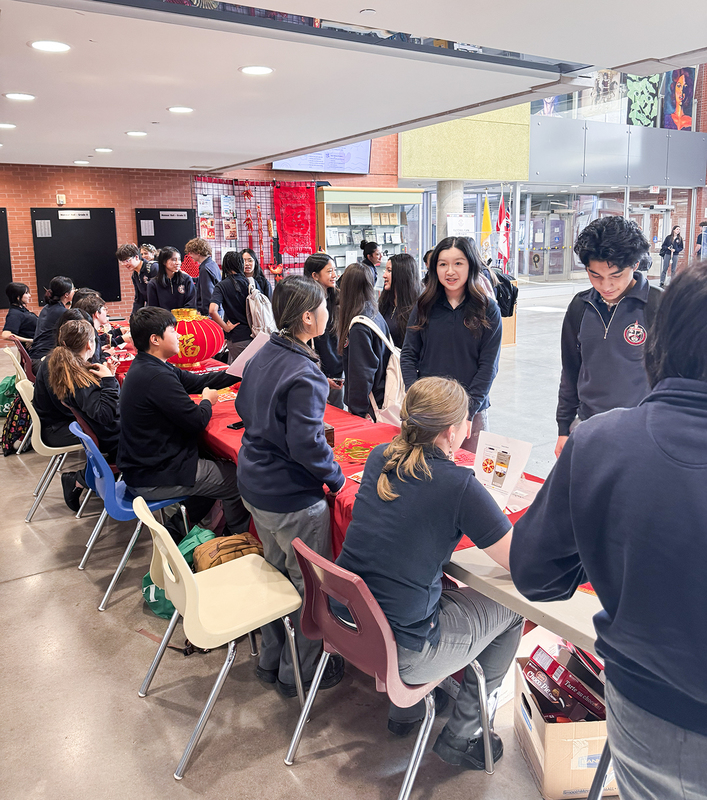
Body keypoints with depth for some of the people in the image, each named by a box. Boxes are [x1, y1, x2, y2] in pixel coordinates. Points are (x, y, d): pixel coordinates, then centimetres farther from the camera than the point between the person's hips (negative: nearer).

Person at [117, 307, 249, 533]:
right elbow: (197, 421, -23)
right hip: (152, 479, -11)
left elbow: (197, 381, 10)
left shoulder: (145, 367, 6)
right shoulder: (156, 377, -27)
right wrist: (207, 400, -1)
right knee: (236, 478, -3)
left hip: (141, 464, 11)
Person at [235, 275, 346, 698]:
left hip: (255, 485, 9)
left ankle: (271, 660, 41)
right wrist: (337, 478, -13)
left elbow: (244, 408, 15)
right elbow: (306, 443, -27)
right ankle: (298, 673, 28)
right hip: (293, 500, -9)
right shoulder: (304, 375, -25)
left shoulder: (262, 355, 2)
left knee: (277, 570, 25)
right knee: (310, 585, 11)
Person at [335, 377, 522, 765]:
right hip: (399, 655, -7)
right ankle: (460, 737, 25)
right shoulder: (459, 485, -21)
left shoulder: (380, 458, -1)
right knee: (509, 609, 14)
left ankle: (405, 709, 39)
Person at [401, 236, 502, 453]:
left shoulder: (488, 311, -3)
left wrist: (466, 411, -12)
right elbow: (408, 356, 4)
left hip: (472, 412, -1)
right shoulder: (424, 307, 3)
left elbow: (488, 366, -4)